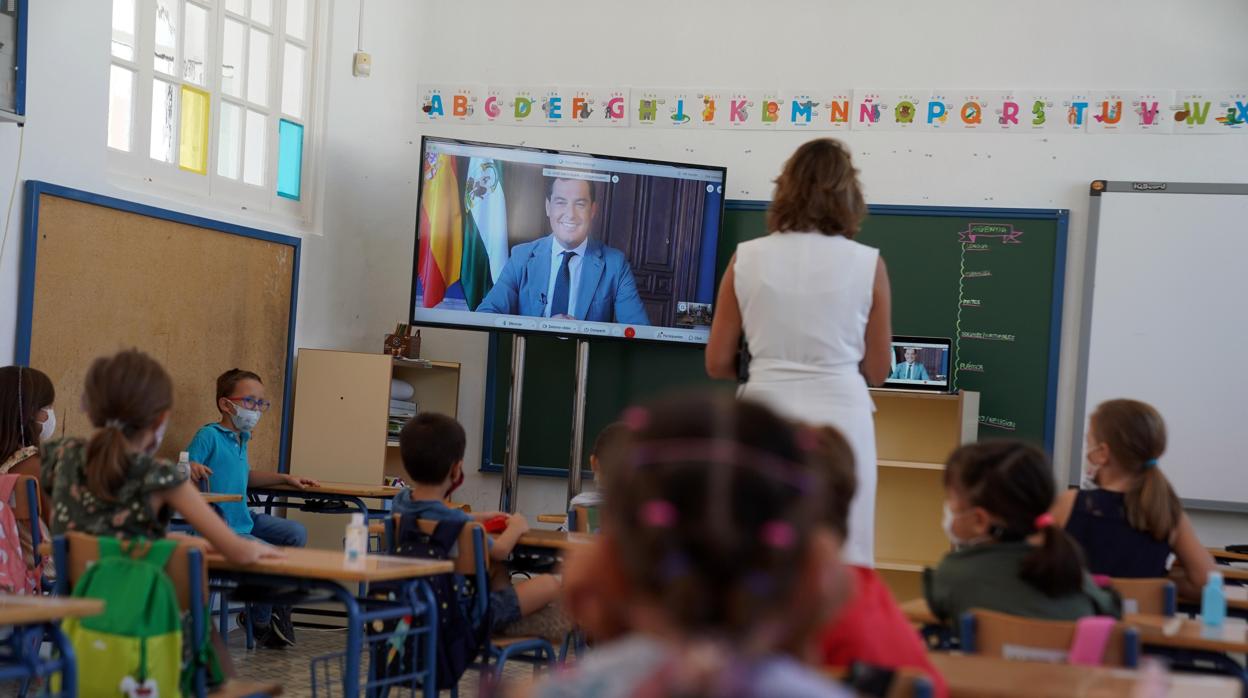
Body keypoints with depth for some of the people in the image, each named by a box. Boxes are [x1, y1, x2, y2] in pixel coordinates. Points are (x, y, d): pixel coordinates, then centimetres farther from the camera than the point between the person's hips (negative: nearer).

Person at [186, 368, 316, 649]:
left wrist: (285, 478, 25)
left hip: (246, 520, 10)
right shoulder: (209, 436, -14)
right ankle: (260, 623, 6)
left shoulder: (242, 438, 14)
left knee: (297, 533, 3)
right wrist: (193, 469, -43)